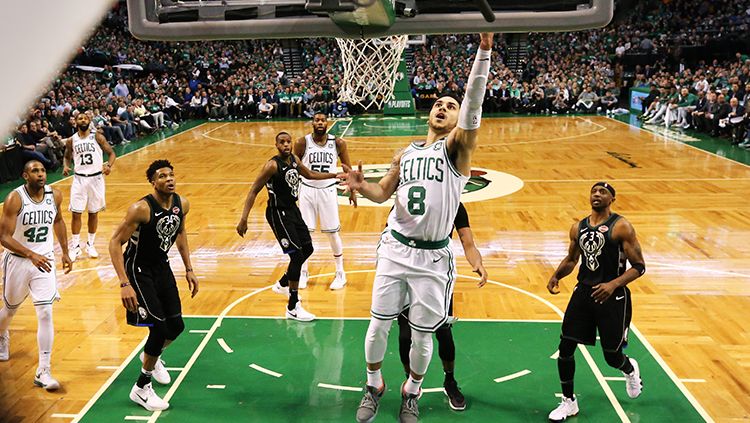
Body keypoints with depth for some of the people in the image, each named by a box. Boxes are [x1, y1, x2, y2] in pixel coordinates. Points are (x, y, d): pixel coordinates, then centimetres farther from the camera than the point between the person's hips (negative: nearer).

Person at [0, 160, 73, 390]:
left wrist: (65, 252, 16)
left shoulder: (55, 195, -6)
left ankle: (43, 372, -5)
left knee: (46, 314, -10)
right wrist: (31, 255, -36)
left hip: (45, 260, 2)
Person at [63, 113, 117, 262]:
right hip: (79, 179, 1)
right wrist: (66, 166, -5)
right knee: (76, 213, -1)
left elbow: (111, 153, -3)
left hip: (96, 178, -1)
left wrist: (109, 165, -23)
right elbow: (67, 157, 17)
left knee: (93, 213, 8)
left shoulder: (97, 137, -3)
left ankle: (90, 244, 22)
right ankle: (75, 246, 10)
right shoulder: (71, 141, 3)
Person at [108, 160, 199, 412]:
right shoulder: (141, 209, -27)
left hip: (162, 267, 7)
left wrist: (189, 270, 11)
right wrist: (124, 284, -30)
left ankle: (152, 356, 42)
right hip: (138, 270, -6)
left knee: (176, 326, 8)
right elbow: (115, 243, -24)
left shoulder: (182, 204, -7)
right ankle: (141, 389, 7)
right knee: (160, 327, -13)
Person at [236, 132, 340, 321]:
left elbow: (310, 174, 22)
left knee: (307, 249, 18)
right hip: (278, 213, -9)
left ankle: (282, 284, 40)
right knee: (297, 255, -13)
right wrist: (243, 219, -25)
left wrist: (335, 175, 21)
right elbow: (254, 191, -19)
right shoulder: (273, 165, -20)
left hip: (293, 210, 9)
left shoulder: (294, 160, 3)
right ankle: (293, 308, -4)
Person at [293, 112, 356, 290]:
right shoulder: (302, 143, -7)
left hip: (328, 190, 0)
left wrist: (352, 191, 6)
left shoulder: (338, 143, -5)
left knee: (333, 232, 4)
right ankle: (303, 272, 22)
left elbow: (348, 169, 5)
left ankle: (340, 273, 19)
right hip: (307, 190, 0)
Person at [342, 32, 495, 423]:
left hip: (432, 257, -4)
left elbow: (474, 102, -21)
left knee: (422, 335, 8)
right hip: (395, 248, 4)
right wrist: (362, 186, -3)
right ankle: (373, 386, 33)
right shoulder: (406, 153, 11)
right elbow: (383, 193, 21)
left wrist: (484, 48, -33)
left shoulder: (457, 146, -5)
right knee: (379, 325, 9)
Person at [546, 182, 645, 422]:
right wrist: (557, 275, 1)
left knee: (612, 357, 6)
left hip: (613, 296, -4)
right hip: (584, 292, 5)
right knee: (565, 348, -1)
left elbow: (639, 266, -11)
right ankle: (569, 402, 17)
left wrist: (613, 284, -26)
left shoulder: (621, 227, -10)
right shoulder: (578, 228, 6)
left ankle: (630, 370, 45)